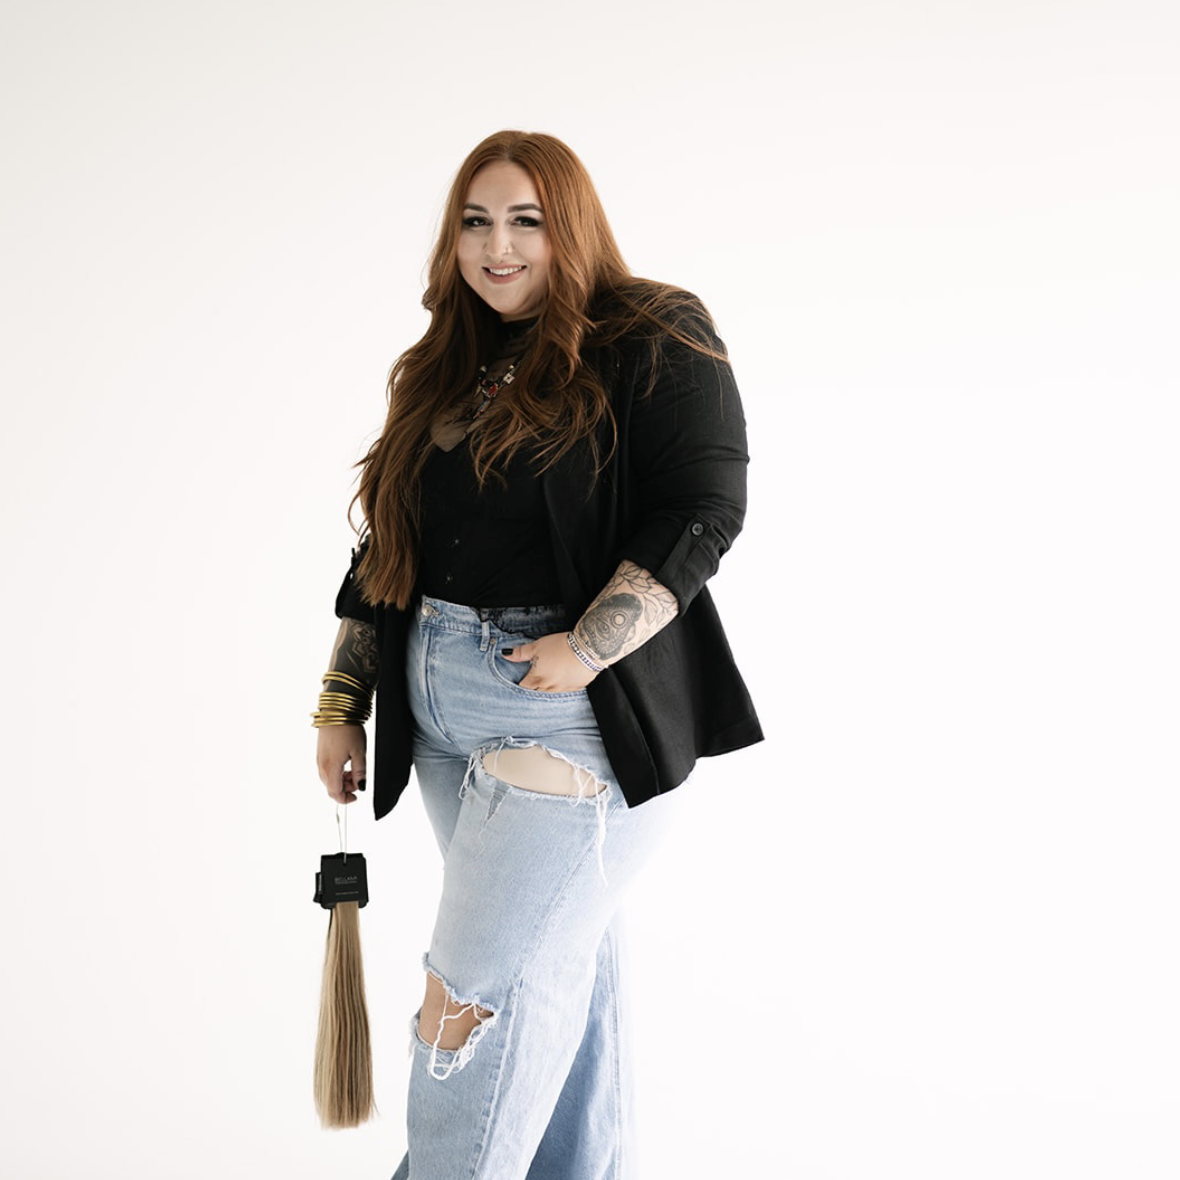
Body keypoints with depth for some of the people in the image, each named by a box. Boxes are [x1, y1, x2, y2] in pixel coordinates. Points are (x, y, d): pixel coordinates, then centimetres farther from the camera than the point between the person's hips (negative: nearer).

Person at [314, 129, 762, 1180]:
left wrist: (585, 651, -19)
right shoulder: (444, 374, 16)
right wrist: (342, 700, 15)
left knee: (485, 985, -7)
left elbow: (703, 512, -13)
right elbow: (386, 551, 18)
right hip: (445, 716, 7)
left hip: (577, 712, -6)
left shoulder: (655, 344, -4)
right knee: (564, 960, 15)